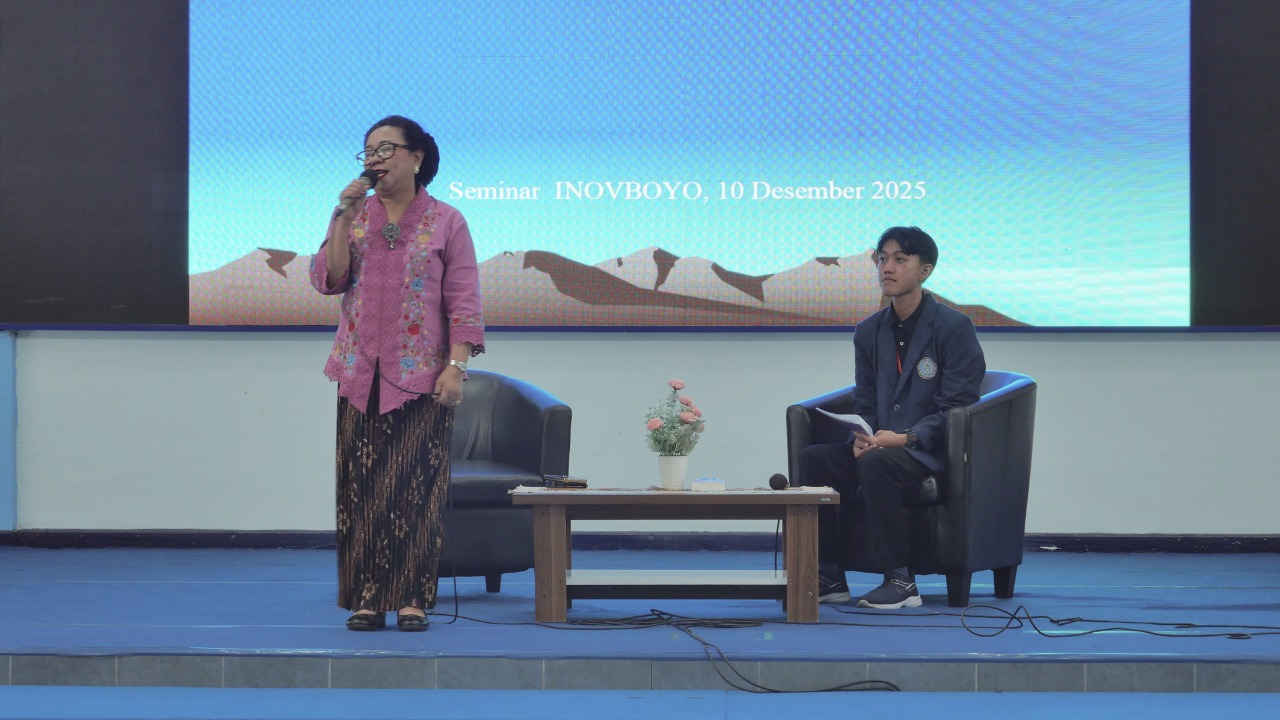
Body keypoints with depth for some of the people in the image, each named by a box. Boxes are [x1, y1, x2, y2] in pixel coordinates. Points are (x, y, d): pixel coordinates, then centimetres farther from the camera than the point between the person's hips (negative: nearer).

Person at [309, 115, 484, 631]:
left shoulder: (446, 223, 2)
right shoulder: (354, 216, 11)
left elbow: (463, 302, -2)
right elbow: (327, 280, -1)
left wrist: (457, 365, -12)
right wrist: (343, 216, -8)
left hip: (422, 376, -3)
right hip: (361, 373, 3)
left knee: (417, 487, -4)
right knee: (362, 484, 0)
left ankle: (413, 599, 0)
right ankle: (367, 598, 4)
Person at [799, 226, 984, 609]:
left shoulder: (954, 326, -6)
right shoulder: (868, 331, 13)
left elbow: (957, 408, -10)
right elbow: (864, 404, 15)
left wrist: (906, 438, -23)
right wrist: (860, 438, -8)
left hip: (932, 449, -6)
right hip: (880, 445, 6)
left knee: (875, 463, -35)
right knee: (814, 458, -19)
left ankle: (900, 581, -28)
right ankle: (829, 577, -13)